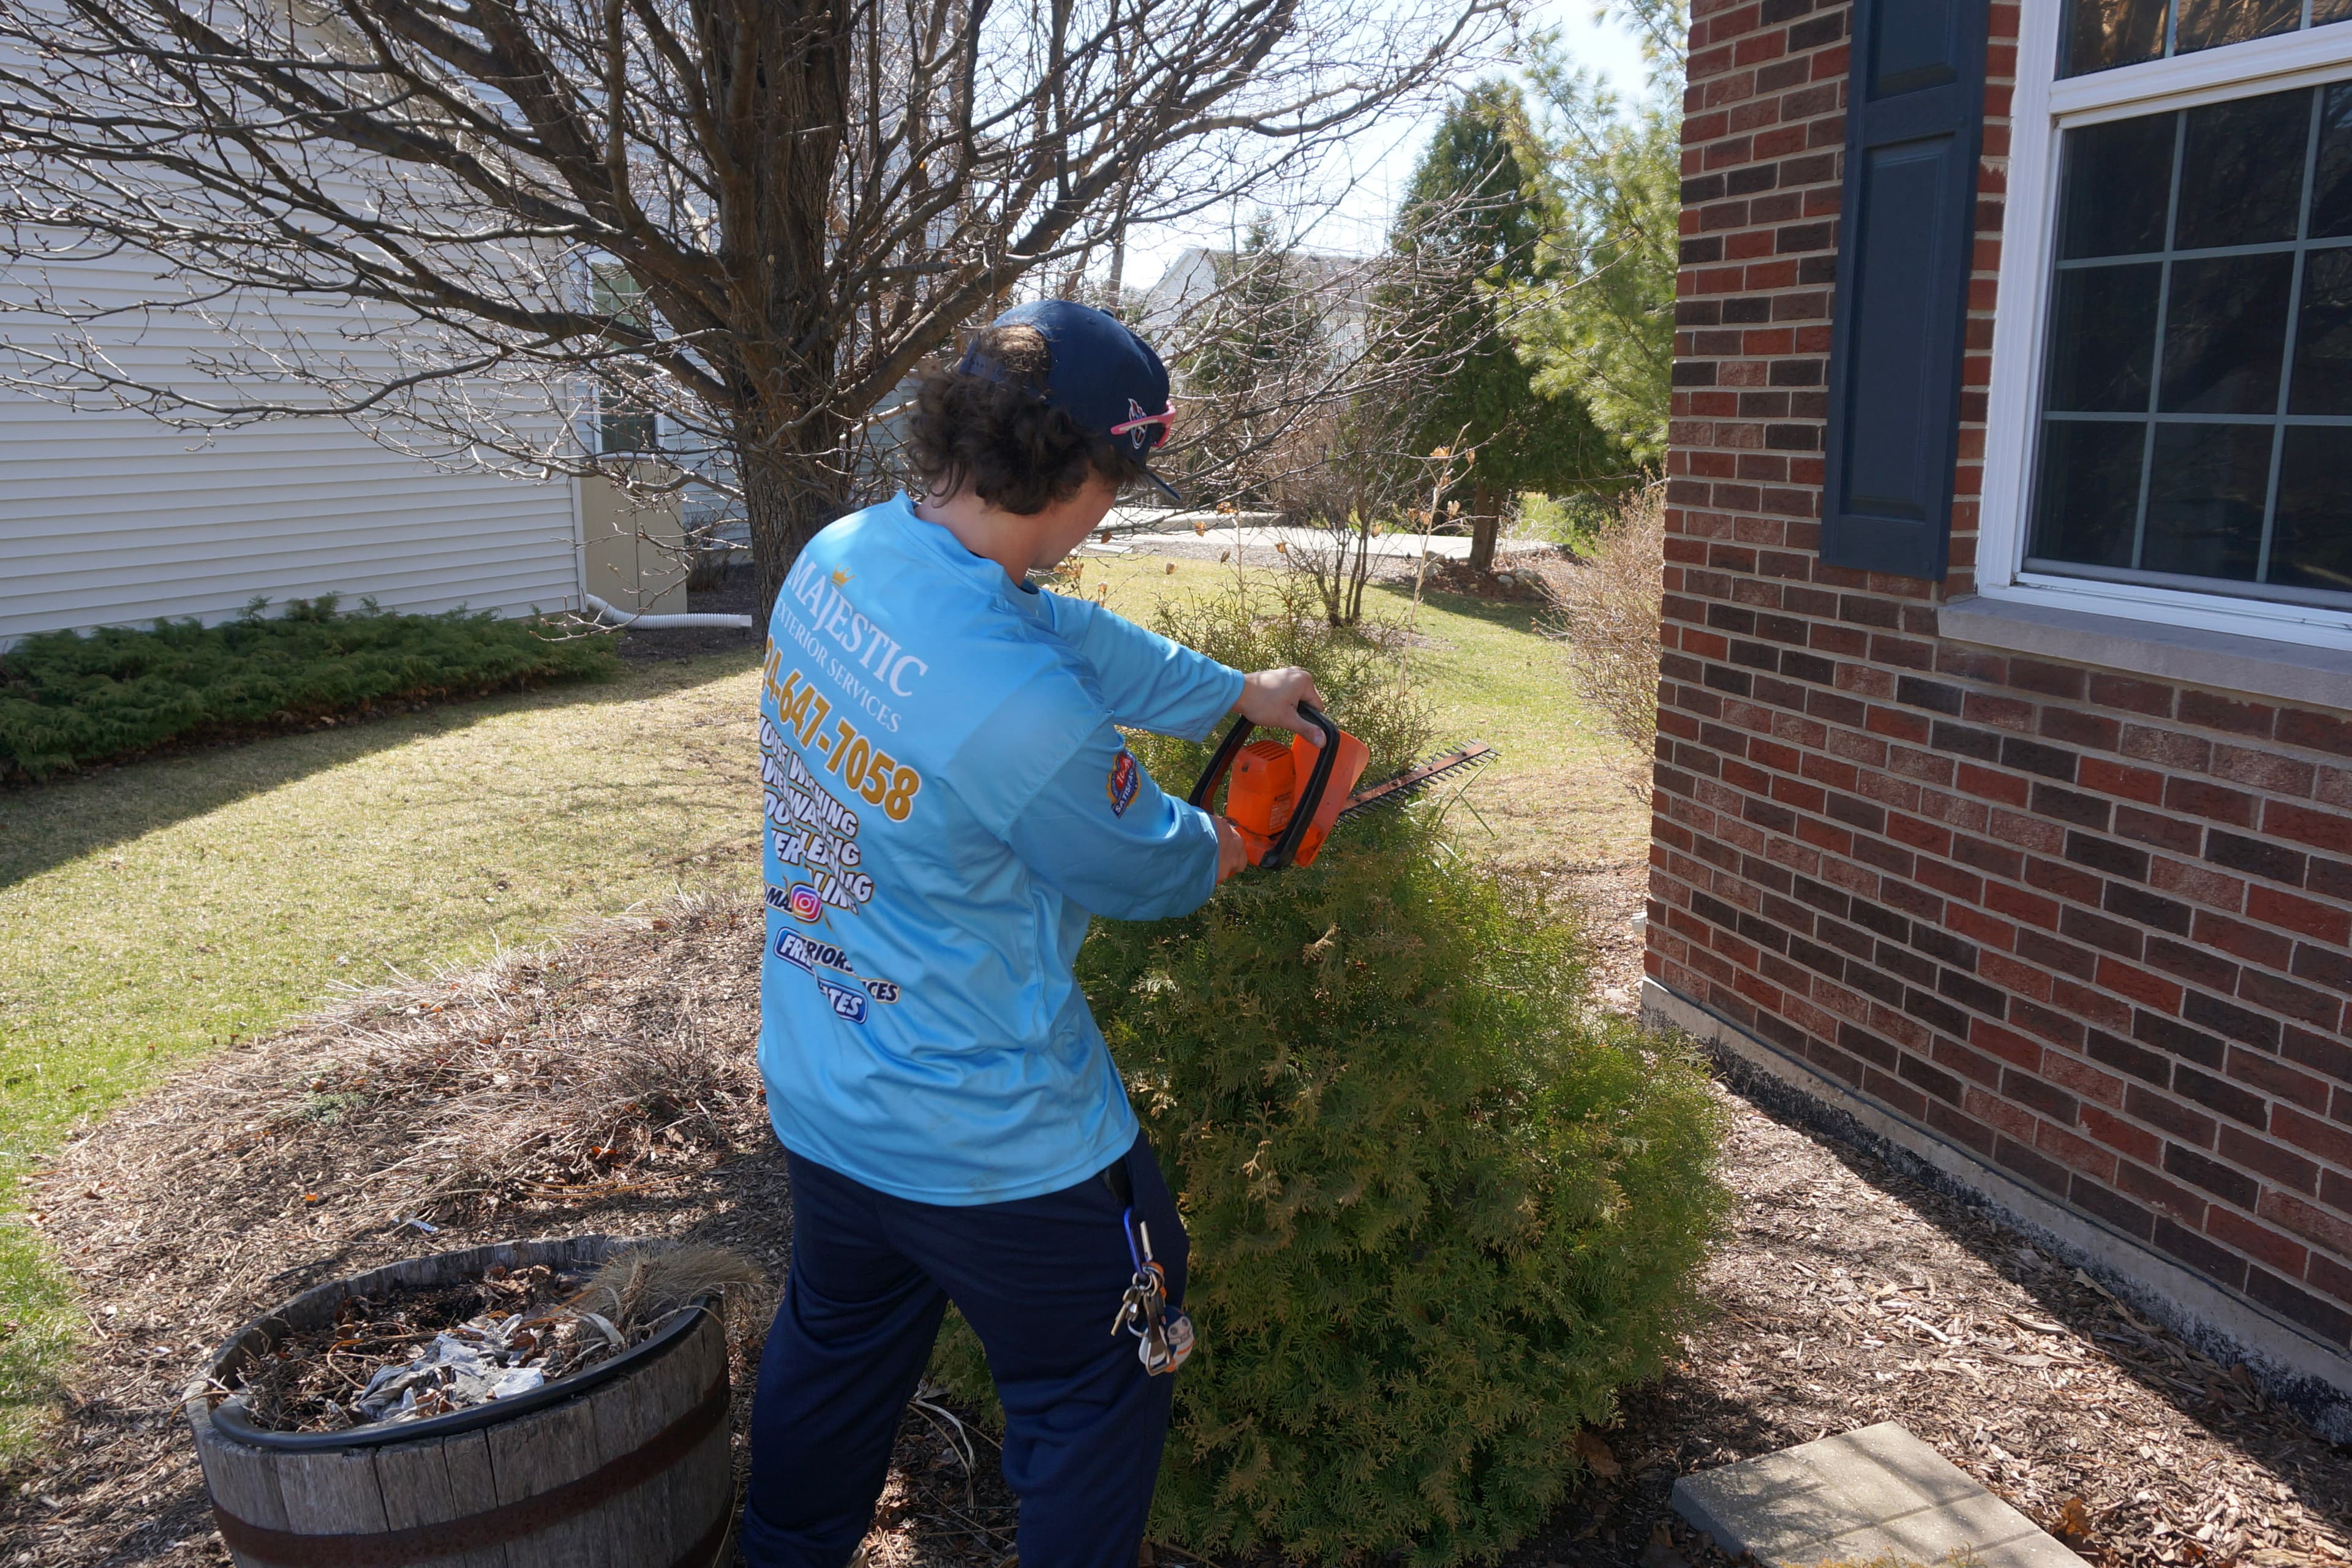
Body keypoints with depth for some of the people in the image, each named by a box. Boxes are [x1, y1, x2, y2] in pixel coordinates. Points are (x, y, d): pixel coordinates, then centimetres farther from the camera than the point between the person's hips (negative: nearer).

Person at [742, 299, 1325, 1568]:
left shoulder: (836, 558, -9)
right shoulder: (1023, 706, -34)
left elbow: (1079, 636, 4)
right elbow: (1150, 870, -13)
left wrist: (1239, 693, 14)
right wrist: (1226, 843, 9)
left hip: (816, 1102, 9)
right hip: (994, 1151, -8)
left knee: (836, 1352, 31)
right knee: (1093, 1395, 17)